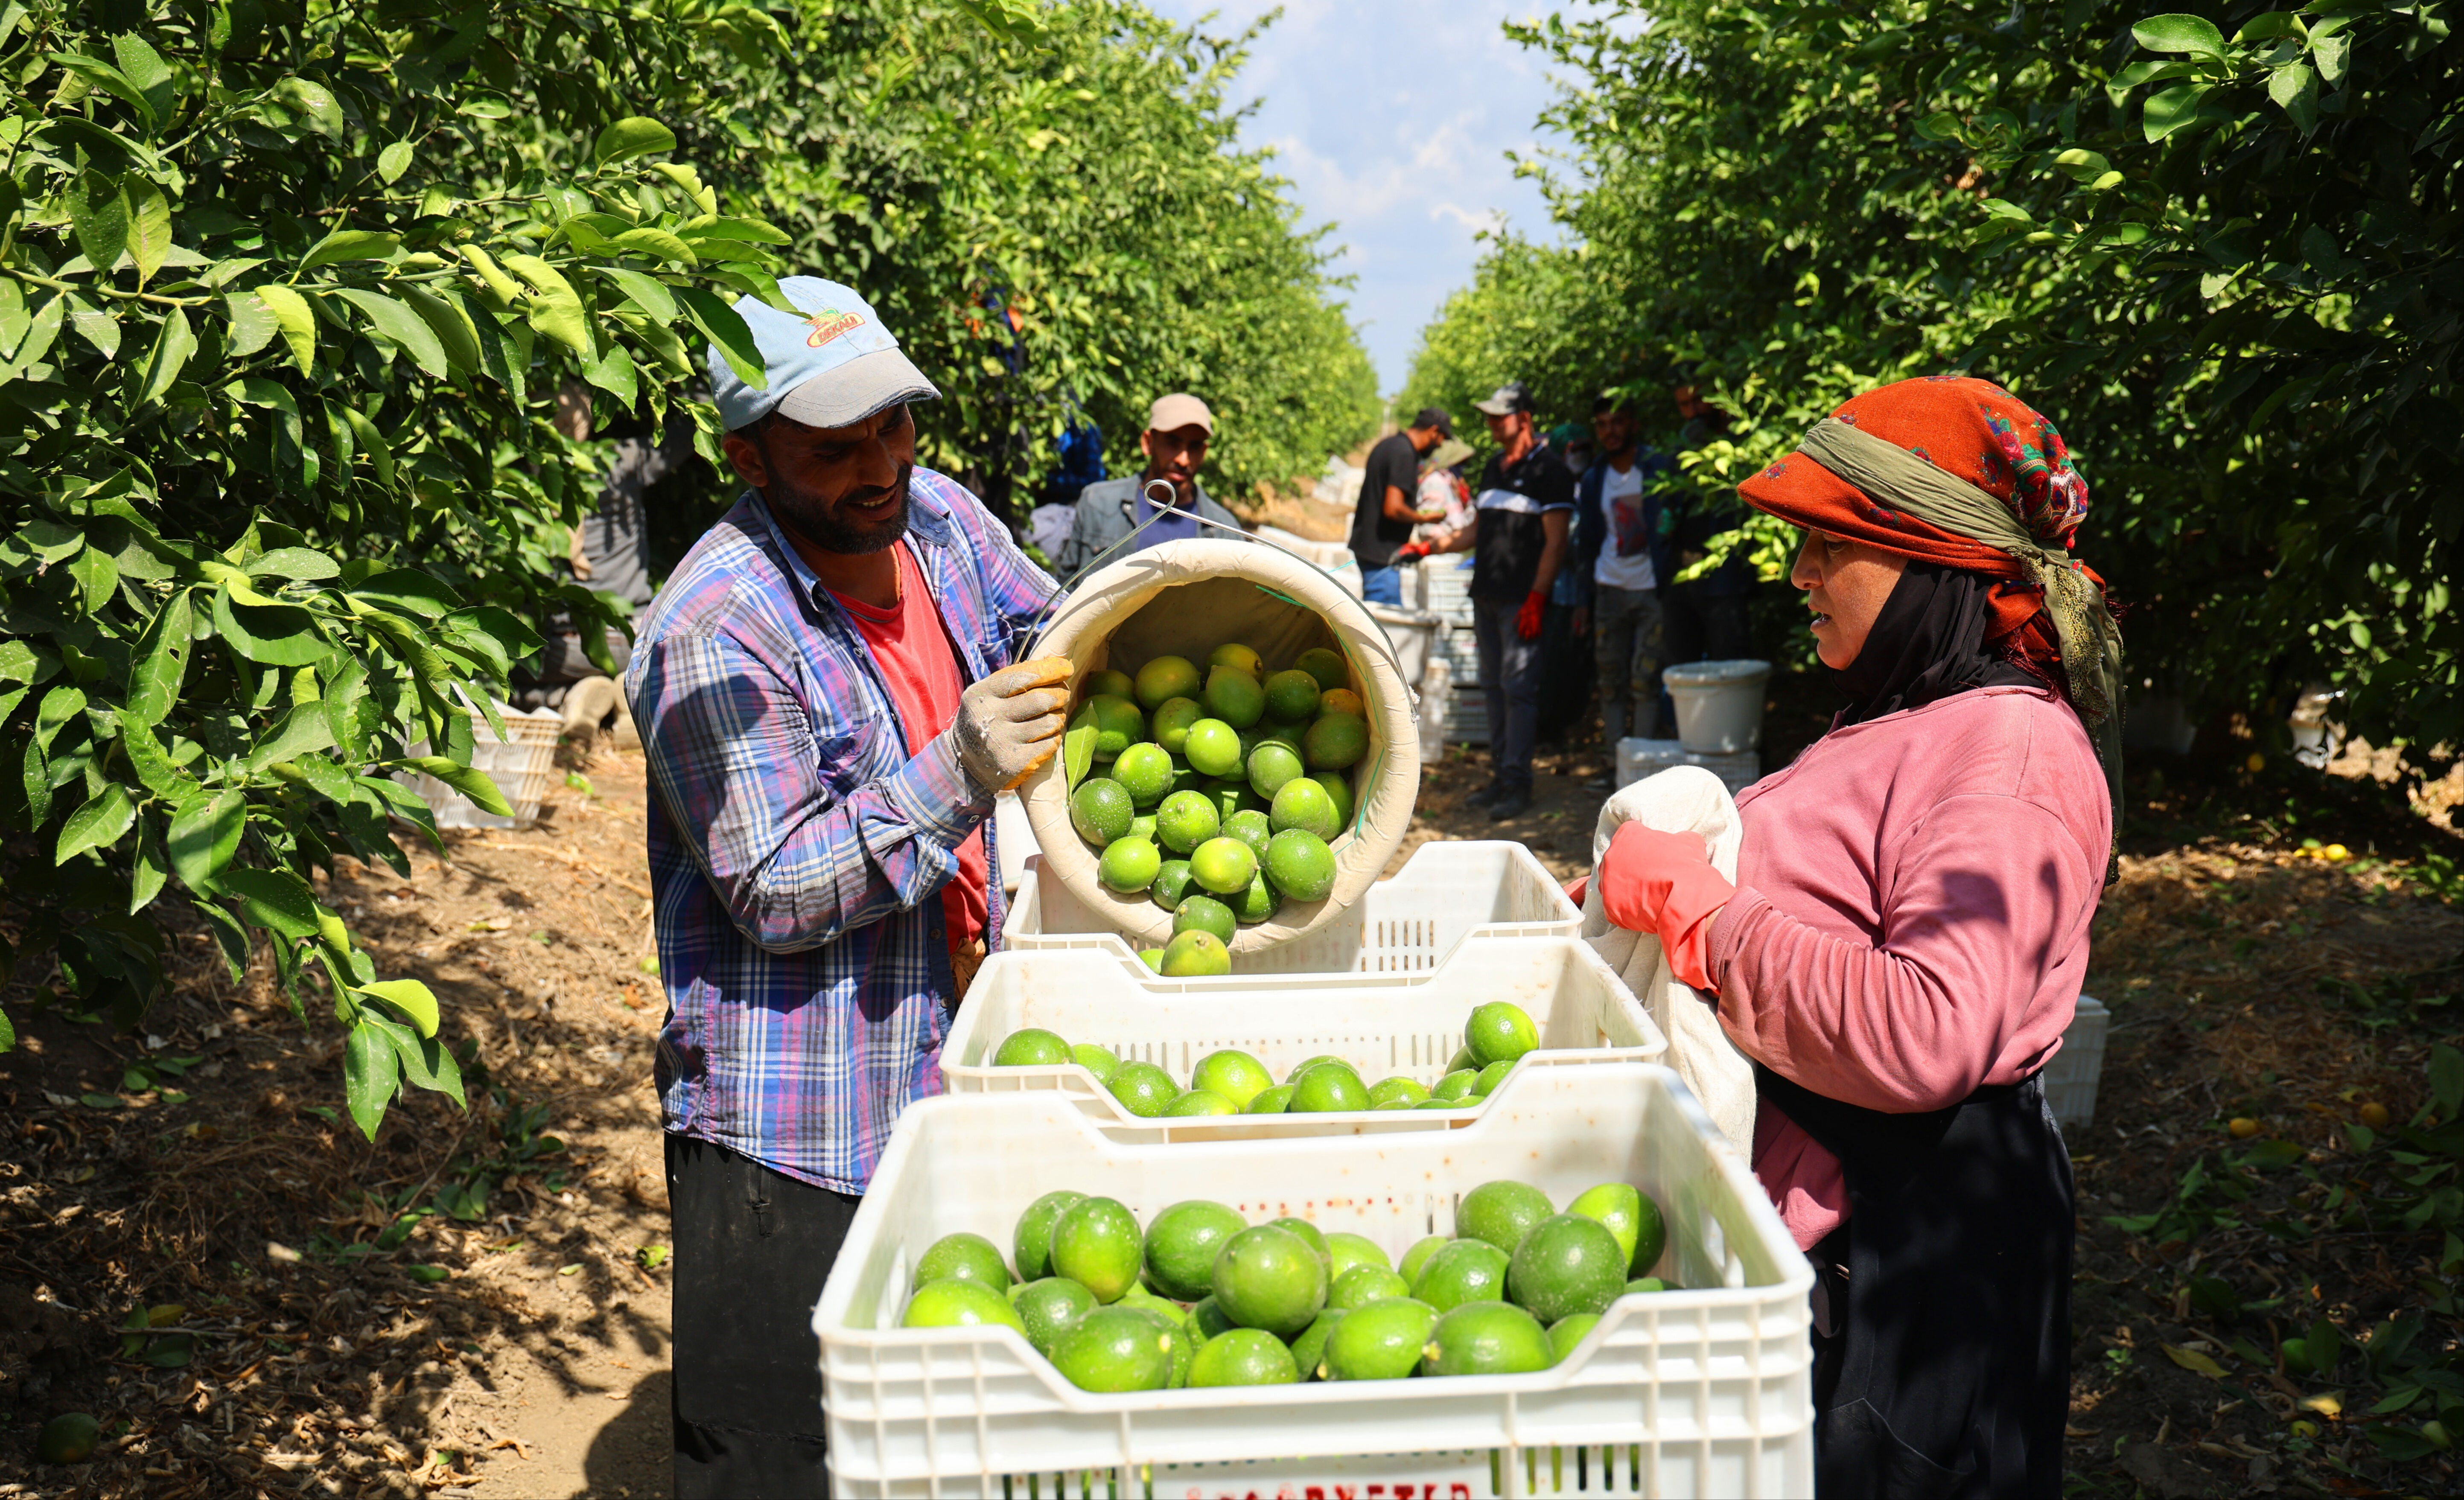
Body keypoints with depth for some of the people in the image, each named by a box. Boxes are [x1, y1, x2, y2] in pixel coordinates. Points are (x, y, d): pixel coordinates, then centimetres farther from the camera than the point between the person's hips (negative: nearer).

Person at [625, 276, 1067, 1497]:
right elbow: (777, 896, -20)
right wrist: (954, 775, -28)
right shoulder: (712, 631, -19)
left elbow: (1050, 646, 23)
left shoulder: (939, 516, 3)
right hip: (789, 1130, -7)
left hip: (945, 1076, 7)